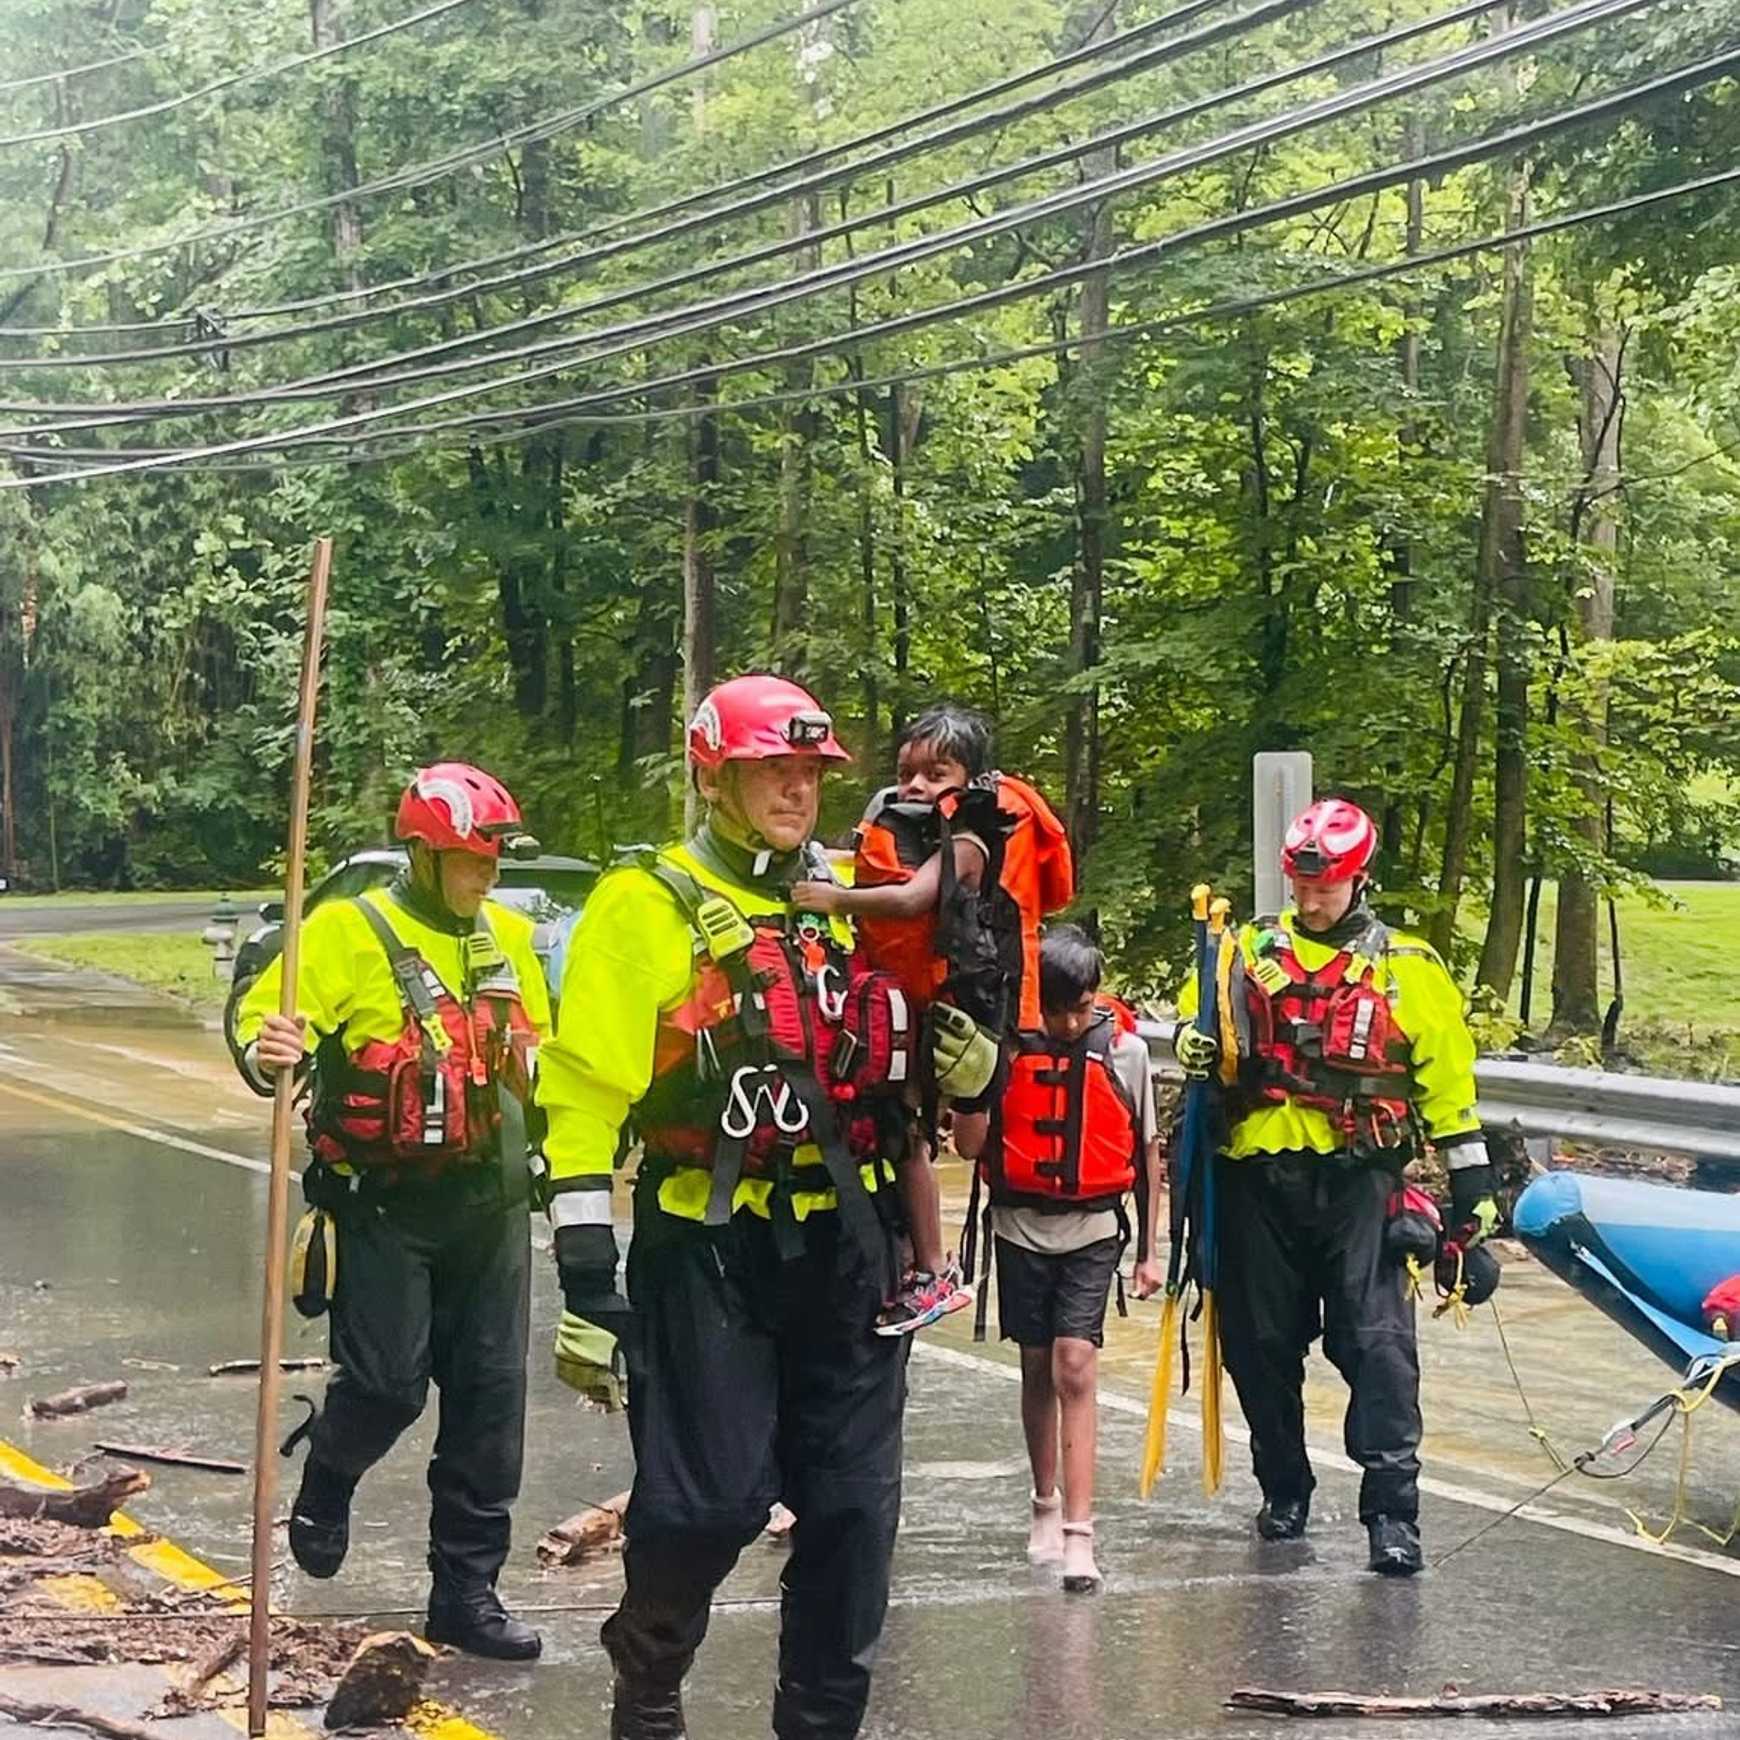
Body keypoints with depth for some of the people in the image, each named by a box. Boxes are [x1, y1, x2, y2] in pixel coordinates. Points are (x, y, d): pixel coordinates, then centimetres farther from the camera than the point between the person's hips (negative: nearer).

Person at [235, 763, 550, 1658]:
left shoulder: (508, 936, 11)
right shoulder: (349, 931, -8)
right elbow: (262, 1015, -16)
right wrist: (269, 1053, -36)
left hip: (490, 1204, 5)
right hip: (386, 1205, -5)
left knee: (490, 1395, 4)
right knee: (387, 1383, -7)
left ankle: (466, 1590, 14)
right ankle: (326, 1482, 28)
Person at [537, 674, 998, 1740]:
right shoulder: (647, 906, -5)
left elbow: (909, 1051, 22)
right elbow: (586, 1100, -8)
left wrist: (970, 1062, -4)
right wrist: (589, 1284, -13)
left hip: (845, 1250, 5)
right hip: (710, 1252, -5)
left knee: (853, 1506, 6)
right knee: (707, 1500, -5)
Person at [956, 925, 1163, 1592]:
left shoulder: (1125, 1051, -3)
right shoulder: (1007, 1047, -5)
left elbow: (1146, 1151, 7)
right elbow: (974, 1143, 1)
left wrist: (1149, 1249, 8)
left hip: (1093, 1229, -1)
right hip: (1022, 1226, 1)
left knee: (1075, 1368, -11)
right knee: (1037, 1368, 11)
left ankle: (1078, 1532, -14)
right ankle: (1046, 1502, 30)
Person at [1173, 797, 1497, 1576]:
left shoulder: (1407, 966, 6)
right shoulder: (1249, 951, 10)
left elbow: (1445, 1074, 8)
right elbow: (1196, 1016, 20)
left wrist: (1472, 1177, 5)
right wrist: (1191, 1043, -5)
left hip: (1360, 1177, -3)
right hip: (1260, 1176, 3)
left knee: (1377, 1343, -9)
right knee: (1261, 1342, 8)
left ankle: (1392, 1509, -8)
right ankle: (1284, 1490, 24)